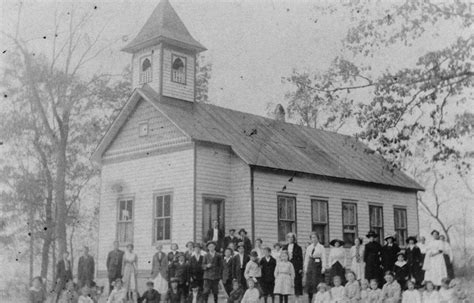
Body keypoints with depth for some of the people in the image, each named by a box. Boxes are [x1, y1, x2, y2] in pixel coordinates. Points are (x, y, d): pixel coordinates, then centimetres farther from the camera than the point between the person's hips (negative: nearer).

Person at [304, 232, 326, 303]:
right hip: (310, 265, 4)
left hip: (318, 265, -4)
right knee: (309, 282, 1)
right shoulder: (309, 247, 14)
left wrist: (323, 267, -11)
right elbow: (306, 258, 15)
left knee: (318, 282, -7)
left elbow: (323, 257, -3)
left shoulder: (321, 247, 1)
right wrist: (305, 267, 9)